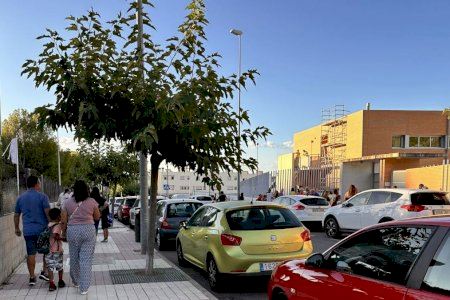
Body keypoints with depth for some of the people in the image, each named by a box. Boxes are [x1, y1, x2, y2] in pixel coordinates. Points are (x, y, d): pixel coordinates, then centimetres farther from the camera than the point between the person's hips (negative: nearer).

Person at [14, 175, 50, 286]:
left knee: (31, 254, 8)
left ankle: (32, 277, 12)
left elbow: (16, 215, 17)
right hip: (42, 229, -4)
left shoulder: (20, 198, 10)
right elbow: (48, 213, -14)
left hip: (28, 231, 4)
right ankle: (44, 272, 6)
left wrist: (17, 228, 28)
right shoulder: (42, 196, -6)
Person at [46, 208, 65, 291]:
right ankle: (60, 282, 25)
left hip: (48, 249, 5)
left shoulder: (48, 225, 7)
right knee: (60, 267, 13)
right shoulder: (58, 225, -13)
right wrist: (62, 238, -14)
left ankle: (51, 284, -4)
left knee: (50, 267, 3)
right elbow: (55, 236, -25)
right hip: (57, 250, -5)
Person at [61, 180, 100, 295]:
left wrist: (64, 232, 16)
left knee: (74, 258, 19)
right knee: (86, 259, 1)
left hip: (72, 231, 1)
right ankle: (84, 288, 1)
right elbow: (97, 217, 9)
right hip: (88, 230, -1)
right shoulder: (92, 202, -3)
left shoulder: (67, 203, 0)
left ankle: (76, 281, 35)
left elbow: (64, 221, 2)